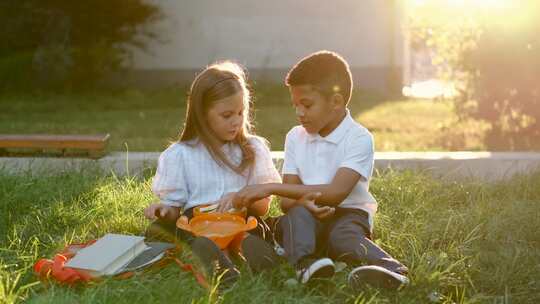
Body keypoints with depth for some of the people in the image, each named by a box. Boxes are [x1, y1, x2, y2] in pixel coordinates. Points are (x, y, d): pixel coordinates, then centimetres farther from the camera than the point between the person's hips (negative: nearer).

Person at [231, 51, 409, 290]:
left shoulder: (359, 138, -9)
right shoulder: (295, 137, 7)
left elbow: (336, 193, -22)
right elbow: (287, 201, 2)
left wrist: (271, 188, -23)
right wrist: (303, 202, -25)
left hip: (349, 214, -3)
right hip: (307, 216, 3)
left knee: (343, 236, -36)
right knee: (297, 214, -30)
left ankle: (393, 269, -54)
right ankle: (305, 263, -54)